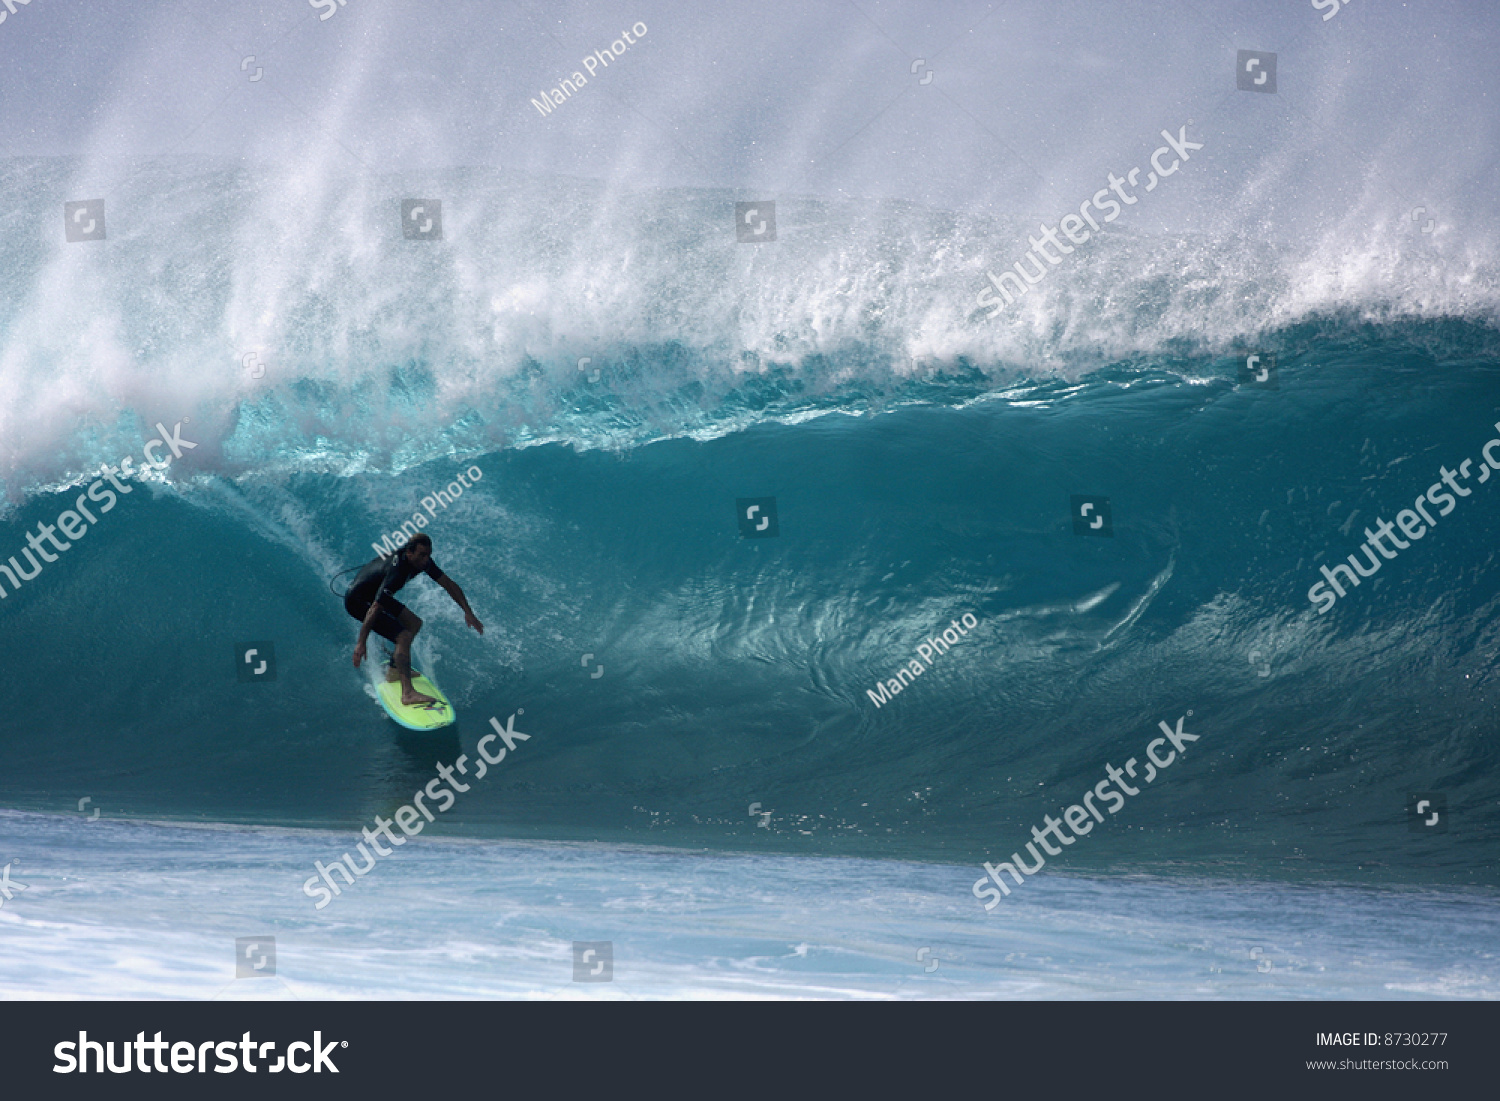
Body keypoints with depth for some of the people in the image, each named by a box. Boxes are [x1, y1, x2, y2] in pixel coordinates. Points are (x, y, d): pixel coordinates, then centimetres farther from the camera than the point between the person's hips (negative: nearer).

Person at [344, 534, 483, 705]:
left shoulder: (422, 561, -9)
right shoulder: (397, 571, -35)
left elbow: (449, 584, -1)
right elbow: (375, 609, -36)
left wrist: (468, 612, -6)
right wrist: (361, 643, -36)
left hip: (374, 594, 10)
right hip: (358, 601, -10)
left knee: (414, 623, 16)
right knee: (404, 637, -21)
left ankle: (394, 671, 24)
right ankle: (408, 693, -26)